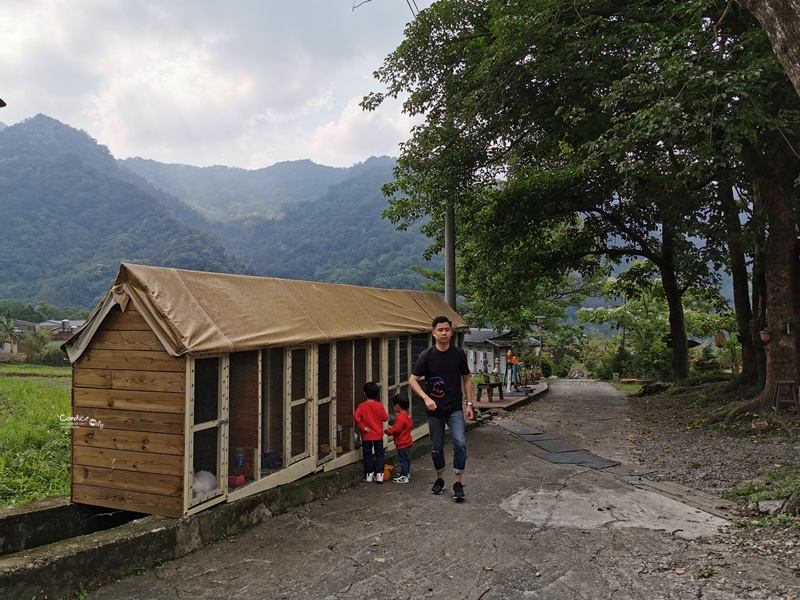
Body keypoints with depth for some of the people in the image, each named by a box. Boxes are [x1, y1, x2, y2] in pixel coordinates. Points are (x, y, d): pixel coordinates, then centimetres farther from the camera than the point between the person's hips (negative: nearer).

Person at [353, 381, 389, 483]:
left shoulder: (362, 406, -8)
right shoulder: (379, 405, -6)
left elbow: (356, 416, -21)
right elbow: (385, 418, -4)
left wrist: (362, 427, -13)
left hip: (366, 435, 0)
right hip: (378, 435, 0)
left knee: (367, 455, 11)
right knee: (379, 455, 10)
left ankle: (369, 475, 14)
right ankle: (379, 474, 5)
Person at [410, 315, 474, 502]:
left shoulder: (459, 354, -2)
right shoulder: (427, 355, -7)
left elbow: (466, 379, 7)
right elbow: (412, 380, -8)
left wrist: (469, 404, 2)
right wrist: (426, 398, -23)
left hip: (455, 409, 0)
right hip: (434, 410, 0)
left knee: (460, 443, -15)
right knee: (437, 447, 11)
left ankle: (458, 483, -1)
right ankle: (440, 478, 33)